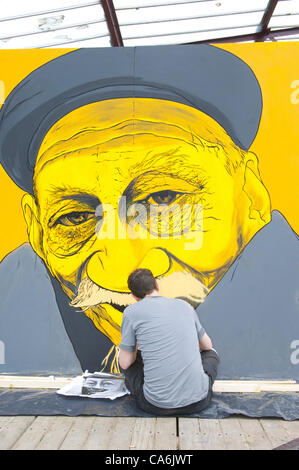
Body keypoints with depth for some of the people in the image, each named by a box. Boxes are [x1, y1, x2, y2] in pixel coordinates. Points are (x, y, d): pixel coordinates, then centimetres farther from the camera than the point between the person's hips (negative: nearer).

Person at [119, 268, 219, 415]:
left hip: (156, 405, -2)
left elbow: (125, 363, 3)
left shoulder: (131, 312, -2)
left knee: (126, 362, 23)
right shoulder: (184, 305, 10)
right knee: (211, 353, 31)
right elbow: (207, 345, 24)